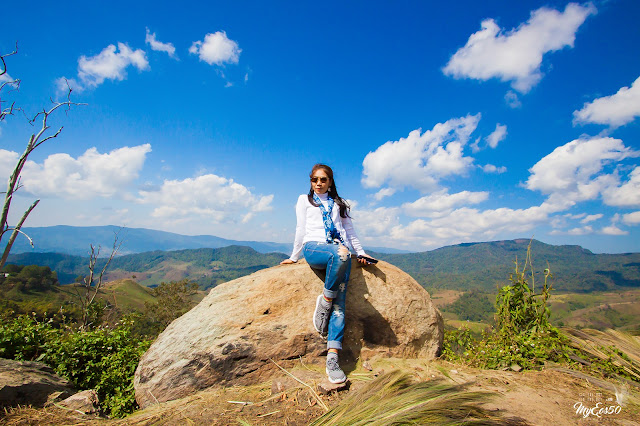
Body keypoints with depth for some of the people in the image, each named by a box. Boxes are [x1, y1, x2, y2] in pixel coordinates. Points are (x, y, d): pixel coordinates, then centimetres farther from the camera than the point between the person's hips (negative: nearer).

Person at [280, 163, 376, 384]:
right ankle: (324, 303, -22)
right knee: (341, 254, -39)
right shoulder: (304, 200, 22)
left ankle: (332, 358, -23)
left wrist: (361, 252, 24)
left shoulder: (339, 204, 28)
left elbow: (349, 230, 29)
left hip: (338, 249, 3)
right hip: (313, 247, -2)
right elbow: (301, 229, 17)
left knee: (339, 304, -19)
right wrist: (294, 257, 15)